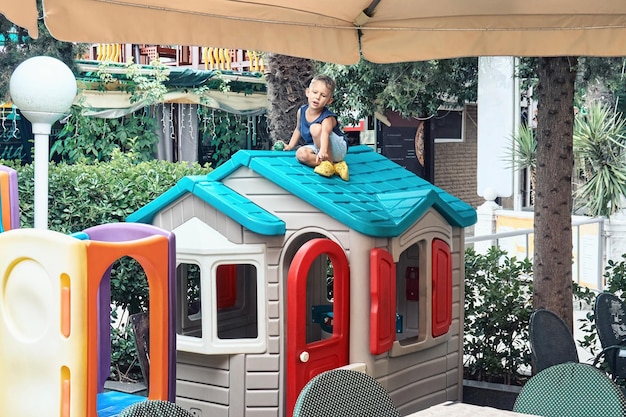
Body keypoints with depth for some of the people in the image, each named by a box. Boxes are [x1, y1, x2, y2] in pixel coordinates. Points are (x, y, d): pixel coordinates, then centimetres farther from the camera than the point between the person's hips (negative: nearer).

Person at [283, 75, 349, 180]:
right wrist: (290, 146, 11)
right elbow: (298, 129, 18)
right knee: (301, 154, -25)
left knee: (316, 128, -31)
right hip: (316, 148, 7)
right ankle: (336, 165, -25)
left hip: (338, 149, -7)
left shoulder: (328, 118, -24)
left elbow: (325, 133, -47)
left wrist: (323, 151, -65)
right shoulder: (301, 111, -3)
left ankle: (329, 163, -23)